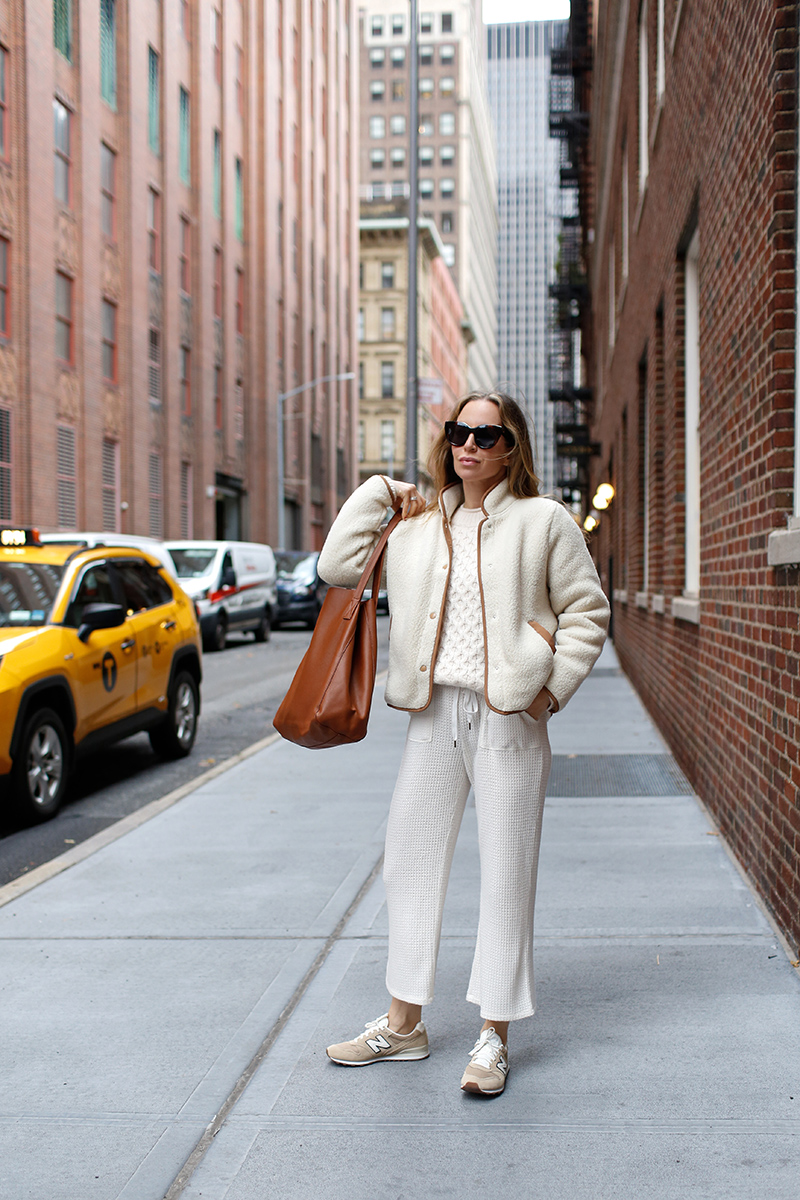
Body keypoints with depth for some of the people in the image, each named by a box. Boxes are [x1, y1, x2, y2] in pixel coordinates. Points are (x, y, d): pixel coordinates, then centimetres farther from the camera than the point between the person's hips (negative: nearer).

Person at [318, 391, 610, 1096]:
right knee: (411, 860, 11)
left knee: (507, 872, 1)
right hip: (435, 713, 5)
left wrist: (552, 688, -6)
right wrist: (379, 493, 10)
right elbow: (340, 566, 10)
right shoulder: (421, 528, 11)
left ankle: (494, 1037, 14)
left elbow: (587, 612, 1)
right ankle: (403, 1024, 26)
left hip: (508, 716, -5)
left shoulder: (542, 521, -1)